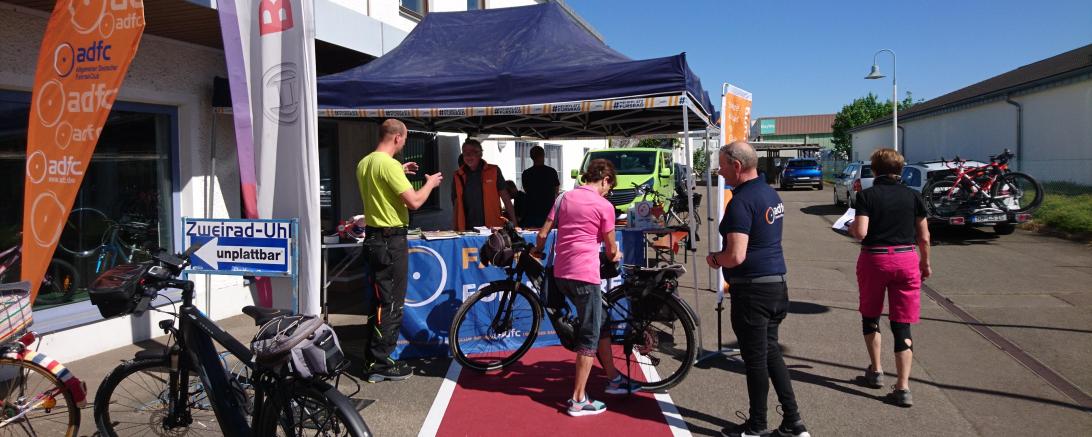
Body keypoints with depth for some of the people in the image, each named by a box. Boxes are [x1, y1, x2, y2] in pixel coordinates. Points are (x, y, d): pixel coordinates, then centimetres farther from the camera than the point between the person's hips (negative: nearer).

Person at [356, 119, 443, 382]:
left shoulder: (364, 163, 11)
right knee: (390, 305, -1)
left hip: (373, 237, 10)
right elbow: (414, 202, -20)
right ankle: (380, 364, 5)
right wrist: (430, 183, -3)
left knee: (379, 302, 17)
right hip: (391, 241, -10)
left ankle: (373, 360, 24)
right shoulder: (389, 165, -18)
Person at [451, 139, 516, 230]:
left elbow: (505, 198, 4)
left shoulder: (493, 171, 3)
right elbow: (456, 205, 12)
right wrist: (455, 229, 6)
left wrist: (513, 222, -1)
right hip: (467, 229, 2)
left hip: (493, 228, -2)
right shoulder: (458, 176, 9)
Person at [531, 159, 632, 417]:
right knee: (590, 336, 3)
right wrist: (617, 255, 24)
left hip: (561, 273, 7)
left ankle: (613, 379, 32)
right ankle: (578, 400, 5)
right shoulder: (604, 206, -6)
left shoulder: (565, 197, 10)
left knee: (600, 323, 20)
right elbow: (611, 251, 1)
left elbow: (543, 234, 10)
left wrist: (537, 251, 30)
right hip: (585, 274, -7)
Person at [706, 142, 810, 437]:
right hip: (776, 283, 9)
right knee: (771, 352, 17)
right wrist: (723, 258, 16)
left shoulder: (741, 202, -19)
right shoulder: (771, 194, 12)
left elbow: (736, 256, -26)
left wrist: (714, 259, -6)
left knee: (755, 358, 3)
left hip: (752, 290, -9)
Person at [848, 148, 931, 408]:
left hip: (874, 259, -2)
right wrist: (925, 263, 20)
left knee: (870, 316, 21)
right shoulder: (912, 196, 2)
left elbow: (860, 232, -17)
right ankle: (903, 388, -1)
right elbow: (924, 237, 5)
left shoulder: (867, 196, -7)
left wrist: (850, 227, 5)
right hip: (906, 260, 2)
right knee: (902, 325, 4)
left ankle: (876, 371, 30)